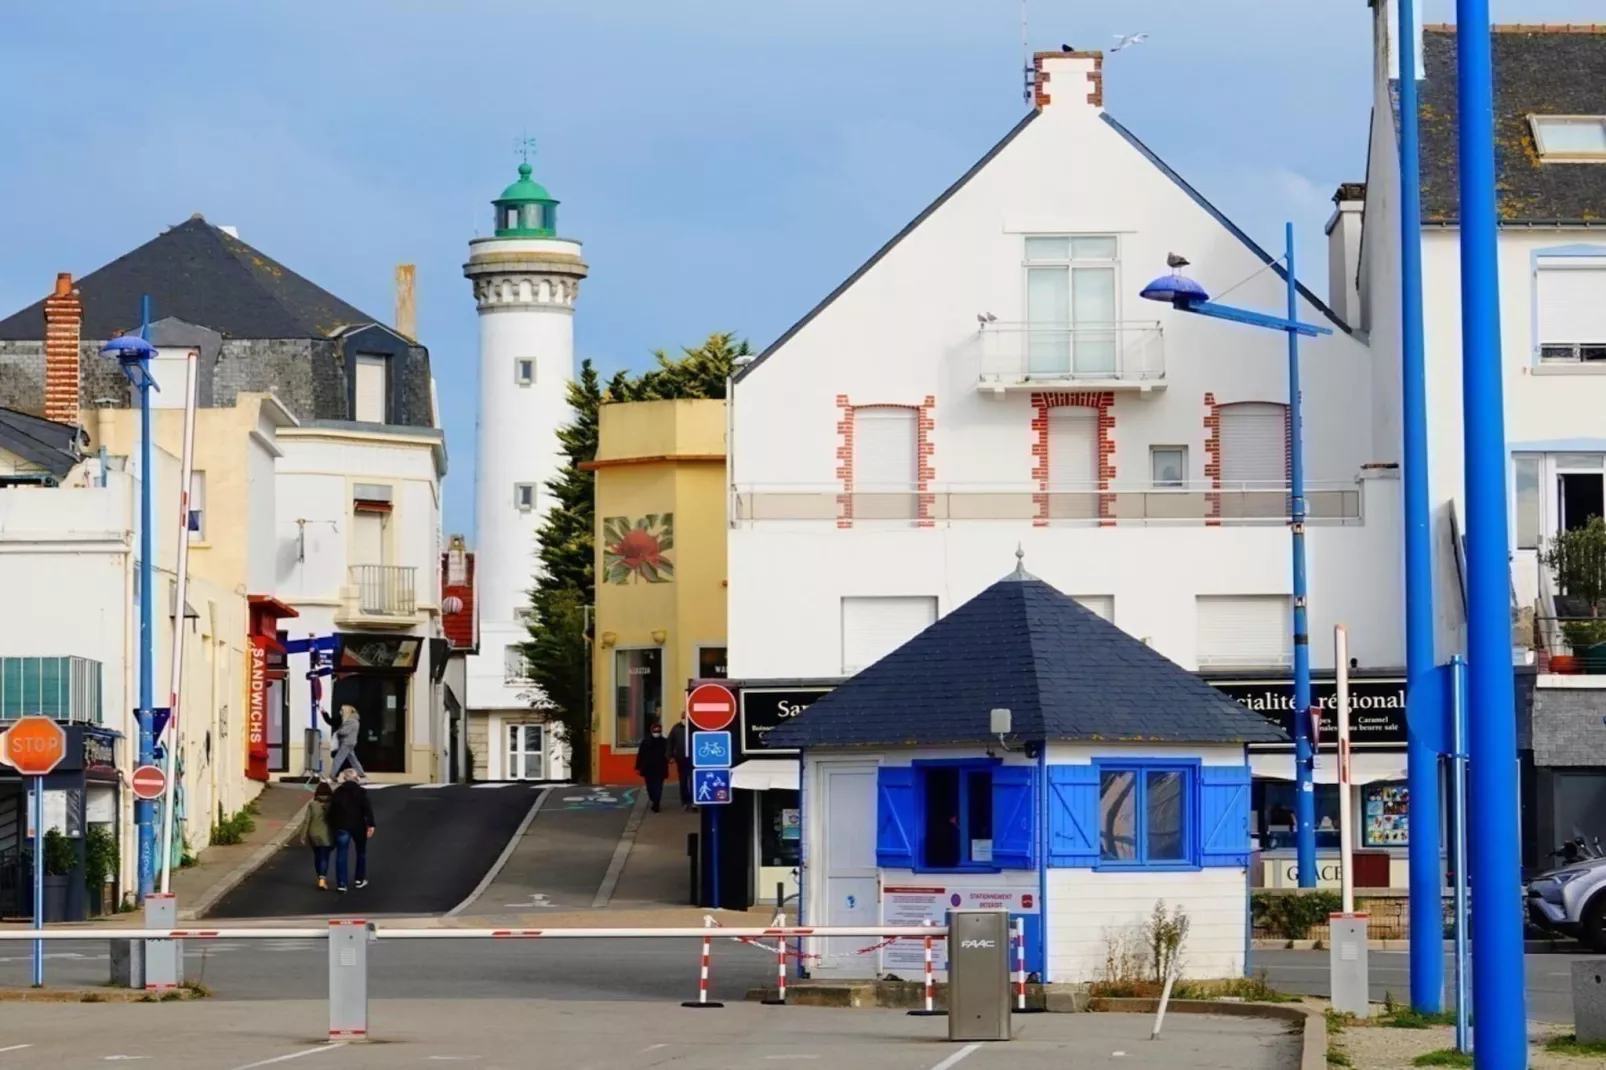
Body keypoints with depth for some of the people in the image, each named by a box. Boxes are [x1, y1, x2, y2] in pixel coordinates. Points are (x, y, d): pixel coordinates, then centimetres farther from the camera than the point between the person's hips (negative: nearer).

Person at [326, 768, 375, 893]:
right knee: (361, 852, 18)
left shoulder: (337, 793, 4)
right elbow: (368, 809, -11)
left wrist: (332, 826, 11)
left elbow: (331, 811, 5)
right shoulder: (360, 792, -4)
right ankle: (360, 879, 24)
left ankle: (341, 884, -7)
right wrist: (371, 824, -10)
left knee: (341, 855, 1)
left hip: (341, 826, 1)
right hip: (358, 826, -1)